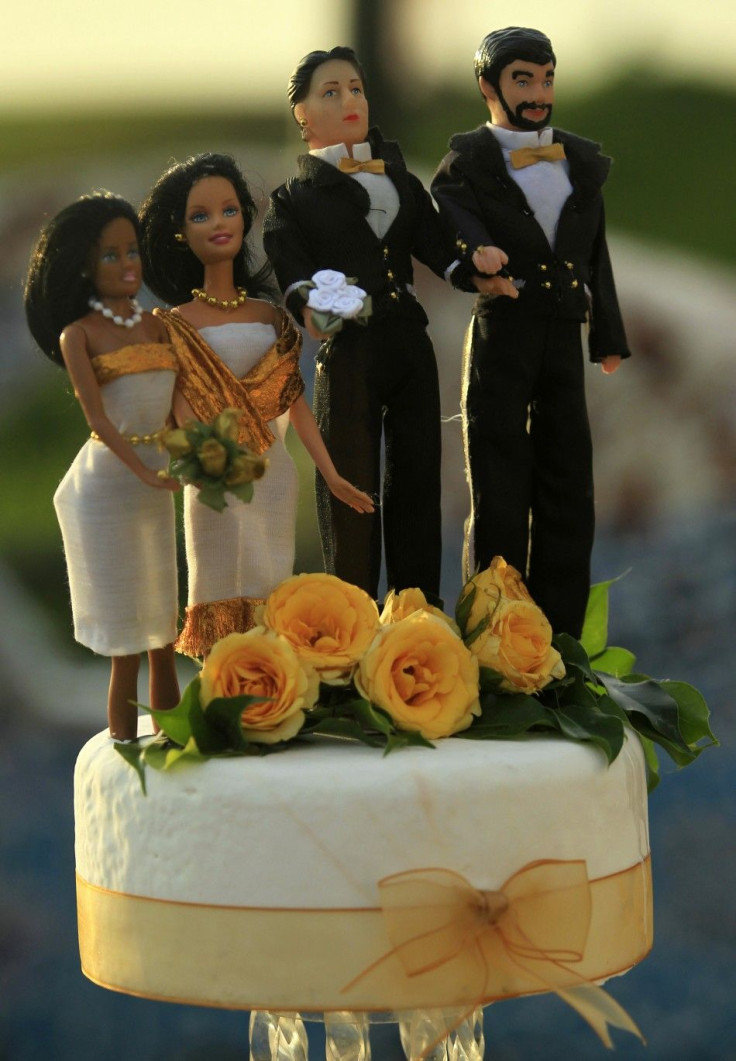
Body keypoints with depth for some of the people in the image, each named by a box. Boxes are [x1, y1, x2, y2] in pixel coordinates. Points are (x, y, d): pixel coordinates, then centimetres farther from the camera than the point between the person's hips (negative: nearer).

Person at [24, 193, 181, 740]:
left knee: (164, 637, 10)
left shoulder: (156, 327, 9)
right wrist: (147, 474, -26)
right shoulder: (78, 335, -6)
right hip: (108, 483, -5)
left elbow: (175, 409, 8)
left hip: (153, 479, 5)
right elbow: (98, 418, -16)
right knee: (126, 648, -3)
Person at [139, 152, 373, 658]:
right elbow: (185, 412, -11)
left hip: (277, 477, 4)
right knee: (227, 594, -3)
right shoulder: (179, 324, -3)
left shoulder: (269, 316, 9)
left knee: (272, 596, 7)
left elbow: (294, 399, 10)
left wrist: (331, 474, 7)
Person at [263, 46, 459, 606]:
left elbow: (437, 245, 1)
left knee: (417, 481, 6)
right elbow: (290, 269, -12)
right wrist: (308, 304, -35)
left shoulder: (403, 183, 16)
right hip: (347, 351, -4)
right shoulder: (294, 200, 4)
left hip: (410, 346, 4)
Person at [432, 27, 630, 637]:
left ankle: (558, 644, 12)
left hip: (563, 338, 4)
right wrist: (479, 251, -41)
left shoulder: (582, 164, 14)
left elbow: (596, 257, 17)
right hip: (501, 335, -4)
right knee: (499, 492, -1)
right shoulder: (469, 163, 0)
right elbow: (453, 214, -20)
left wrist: (609, 336, 14)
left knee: (568, 489, 5)